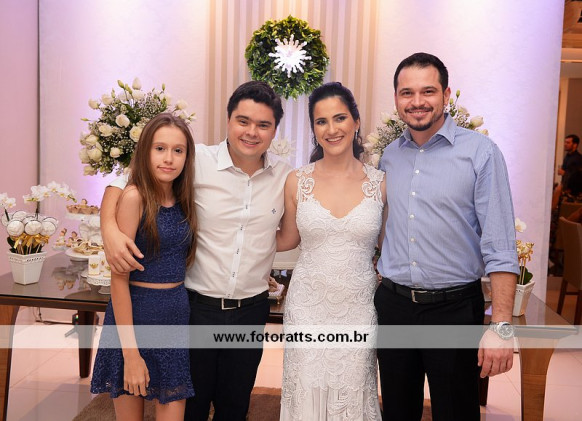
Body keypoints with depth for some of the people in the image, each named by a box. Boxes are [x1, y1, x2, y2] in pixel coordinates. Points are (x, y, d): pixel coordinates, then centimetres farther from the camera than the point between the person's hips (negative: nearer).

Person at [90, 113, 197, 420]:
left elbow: (182, 261, 10)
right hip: (135, 316, -5)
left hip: (177, 316, 5)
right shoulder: (135, 196, -13)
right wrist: (130, 353, -17)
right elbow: (119, 278, -15)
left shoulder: (183, 200, 5)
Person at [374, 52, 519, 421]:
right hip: (393, 305, 4)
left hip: (455, 309, -4)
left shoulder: (480, 152, -9)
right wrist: (379, 287, 9)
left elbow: (500, 248, -13)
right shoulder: (389, 156, 5)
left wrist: (501, 326, -17)